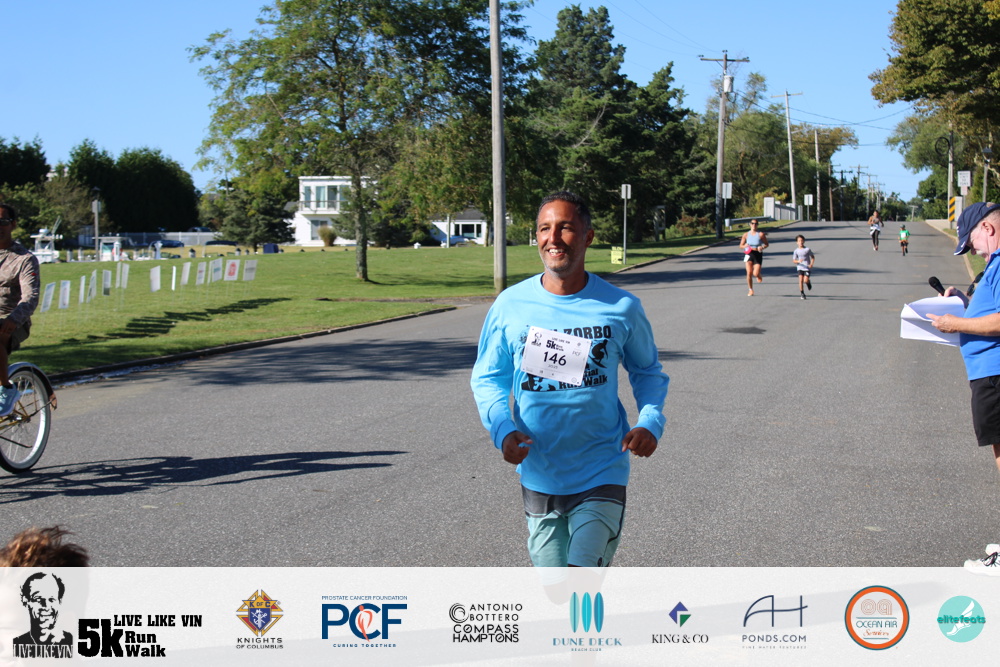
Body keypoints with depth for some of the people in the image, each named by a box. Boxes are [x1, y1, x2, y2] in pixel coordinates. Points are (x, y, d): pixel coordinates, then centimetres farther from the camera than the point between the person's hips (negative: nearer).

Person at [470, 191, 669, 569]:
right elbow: (487, 377, 7)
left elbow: (648, 371, 11)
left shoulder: (621, 308, -4)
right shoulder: (510, 305, -3)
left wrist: (650, 422, -8)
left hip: (601, 477, -2)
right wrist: (502, 428, -12)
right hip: (538, 476, 2)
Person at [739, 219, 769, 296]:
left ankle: (759, 276, 31)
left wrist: (762, 247, -14)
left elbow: (766, 244, 7)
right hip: (749, 254, 2)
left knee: (756, 274, -10)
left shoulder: (761, 234, -1)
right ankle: (750, 290, 6)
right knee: (749, 273, -10)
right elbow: (741, 245, 11)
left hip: (758, 254, -2)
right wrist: (745, 246, -12)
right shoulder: (746, 234, 5)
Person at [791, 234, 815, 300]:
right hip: (800, 267, 1)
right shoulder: (796, 251, -1)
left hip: (807, 267, -1)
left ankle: (808, 282, 26)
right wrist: (798, 261, -21)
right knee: (800, 280, -12)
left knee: (805, 280, -12)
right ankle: (802, 293, 1)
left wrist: (811, 264, -9)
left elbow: (813, 257, 7)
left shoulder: (807, 250, -3)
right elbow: (793, 260, 1)